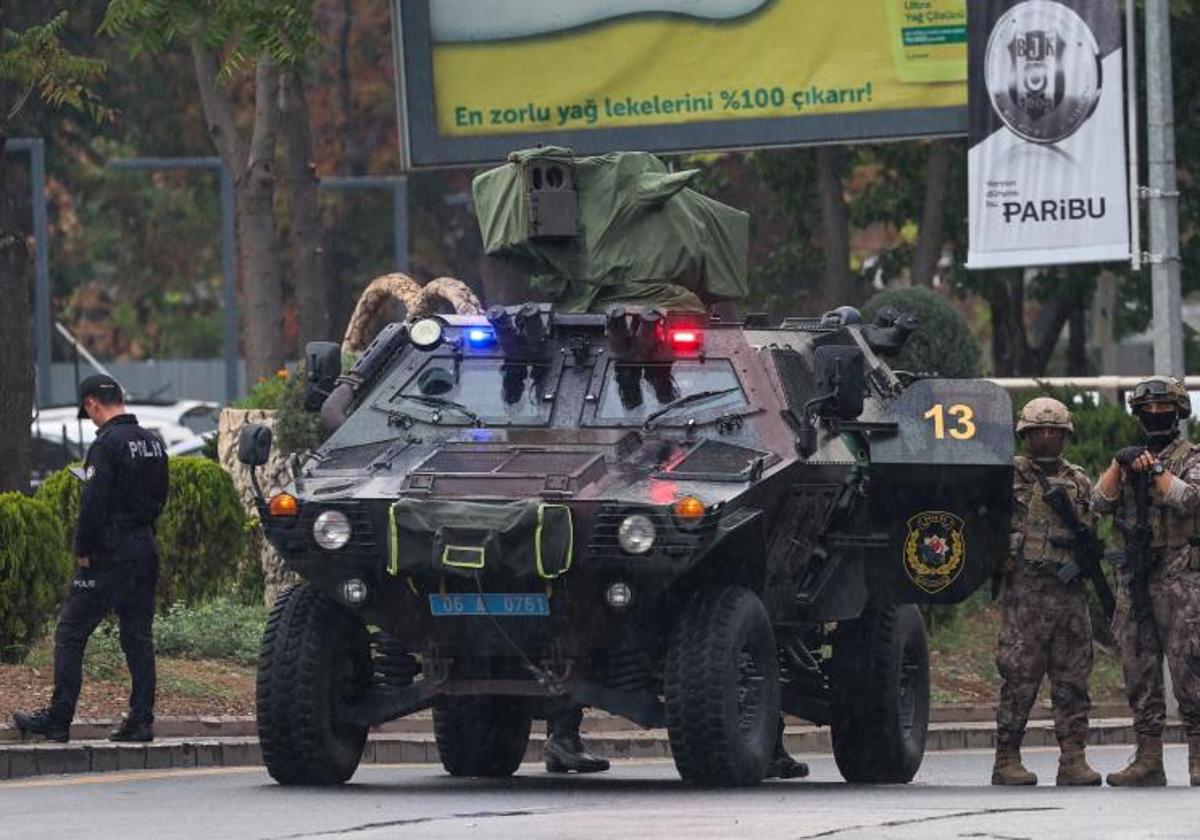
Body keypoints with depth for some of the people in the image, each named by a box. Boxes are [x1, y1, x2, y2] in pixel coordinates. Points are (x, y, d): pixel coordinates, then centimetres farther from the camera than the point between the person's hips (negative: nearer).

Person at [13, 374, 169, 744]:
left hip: (110, 555, -8)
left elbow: (93, 503, -19)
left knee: (70, 634, -2)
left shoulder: (107, 444, -15)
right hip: (146, 551, 8)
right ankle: (141, 720, 8)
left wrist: (83, 550, -10)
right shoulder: (153, 444, 11)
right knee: (138, 636, 11)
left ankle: (58, 719, -5)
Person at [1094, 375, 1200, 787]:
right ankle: (1148, 760, 7)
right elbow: (1101, 502, 5)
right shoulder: (1131, 458, 17)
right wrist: (1119, 465, -9)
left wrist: (1154, 469, -16)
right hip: (1134, 576, 5)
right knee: (1139, 669, 4)